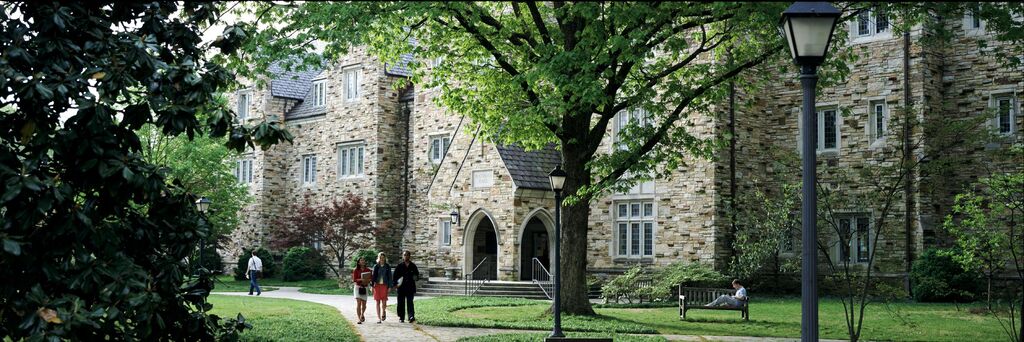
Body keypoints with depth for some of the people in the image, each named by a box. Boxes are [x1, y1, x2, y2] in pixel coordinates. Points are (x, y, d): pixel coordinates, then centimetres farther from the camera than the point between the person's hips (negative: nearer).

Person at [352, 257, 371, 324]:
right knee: (358, 303, -13)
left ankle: (362, 314, 37)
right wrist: (360, 279, -22)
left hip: (365, 288, 2)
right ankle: (359, 319, -10)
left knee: (364, 304, 6)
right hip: (358, 287, -2)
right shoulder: (356, 270, -1)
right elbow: (354, 280, -5)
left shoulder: (368, 270, 5)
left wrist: (368, 280, -16)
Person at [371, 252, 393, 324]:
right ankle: (379, 318, 8)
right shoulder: (376, 266, 6)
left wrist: (389, 286, -2)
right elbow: (373, 276, 7)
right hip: (377, 285, 1)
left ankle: (383, 312, 21)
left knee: (384, 301, -9)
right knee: (378, 302, 1)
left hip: (384, 285, -1)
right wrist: (372, 286, 0)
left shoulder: (388, 267, 5)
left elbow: (390, 277, 5)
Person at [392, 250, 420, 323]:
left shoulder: (413, 266, 9)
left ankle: (411, 316, -19)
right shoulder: (399, 266, 6)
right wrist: (395, 284, -6)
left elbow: (417, 274, 18)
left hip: (410, 287, 0)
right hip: (401, 287, 0)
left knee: (410, 302, -10)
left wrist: (416, 277, -4)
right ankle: (401, 318, 13)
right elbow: (395, 275, 6)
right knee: (401, 302, 4)